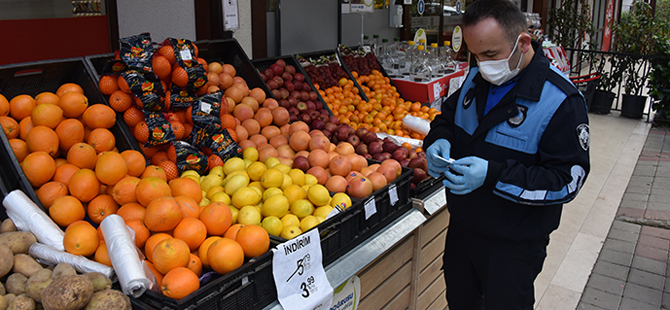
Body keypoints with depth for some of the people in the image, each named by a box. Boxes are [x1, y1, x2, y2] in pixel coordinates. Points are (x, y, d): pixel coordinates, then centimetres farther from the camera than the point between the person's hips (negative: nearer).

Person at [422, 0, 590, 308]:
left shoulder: (561, 101, -21)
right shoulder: (477, 78, -1)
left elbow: (567, 180, -21)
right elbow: (448, 115, 15)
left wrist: (494, 175, -31)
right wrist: (439, 140, -9)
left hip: (514, 245, -6)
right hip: (461, 226, 6)